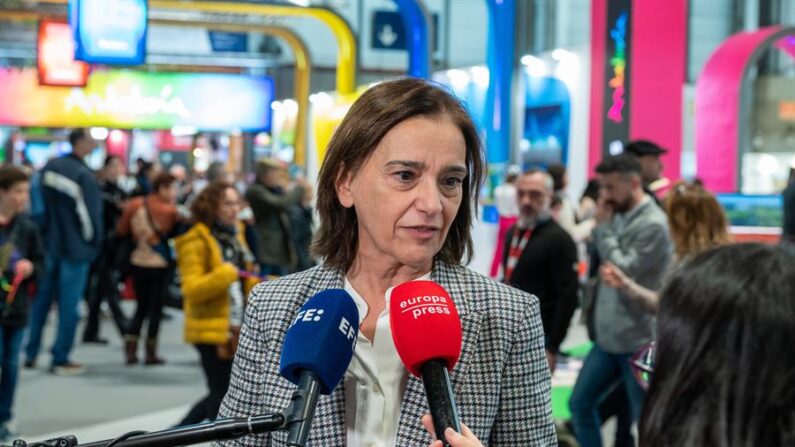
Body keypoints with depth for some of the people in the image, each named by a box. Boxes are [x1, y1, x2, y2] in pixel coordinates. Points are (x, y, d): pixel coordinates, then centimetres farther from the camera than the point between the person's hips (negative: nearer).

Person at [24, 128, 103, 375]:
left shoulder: (49, 168, 4)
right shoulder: (83, 175, -19)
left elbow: (39, 205, 10)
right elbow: (90, 212, -15)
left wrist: (45, 234, 17)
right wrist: (94, 241, 2)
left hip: (49, 244, 7)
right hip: (75, 248, -7)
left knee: (41, 299, 15)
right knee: (69, 304, 1)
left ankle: (30, 354, 19)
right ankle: (60, 359, 4)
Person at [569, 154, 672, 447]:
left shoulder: (653, 225, -16)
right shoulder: (618, 216, 10)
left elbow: (624, 271, -20)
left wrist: (603, 227, -13)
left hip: (638, 341, -8)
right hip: (608, 337, 8)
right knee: (580, 403, 13)